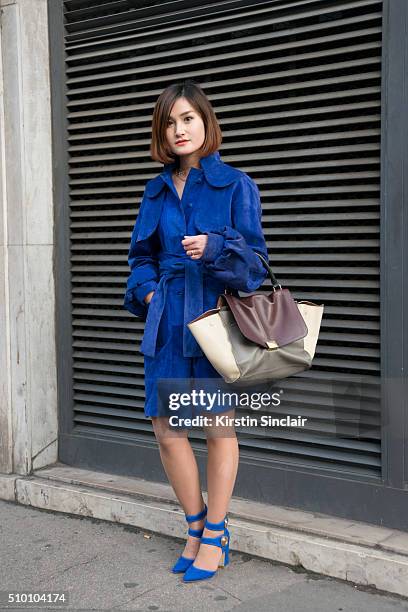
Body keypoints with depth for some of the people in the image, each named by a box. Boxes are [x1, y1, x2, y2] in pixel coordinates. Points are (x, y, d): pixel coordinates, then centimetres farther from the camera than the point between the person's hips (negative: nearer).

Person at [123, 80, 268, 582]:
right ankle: (196, 528, 25)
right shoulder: (157, 190, 12)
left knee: (218, 426, 5)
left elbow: (254, 256, -5)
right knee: (165, 427, 5)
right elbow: (142, 254, 19)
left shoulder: (235, 184, -3)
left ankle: (215, 535, 22)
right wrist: (147, 290, 1)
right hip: (168, 319, 5)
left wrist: (215, 247, -23)